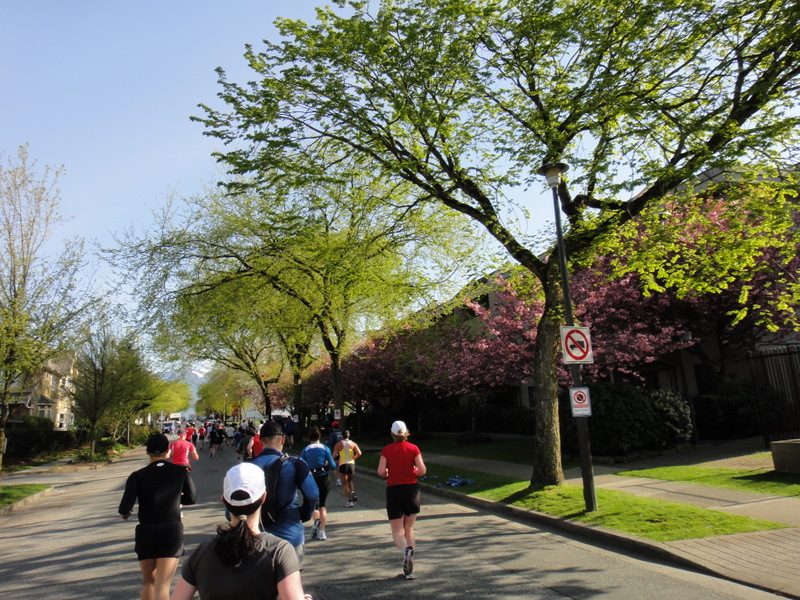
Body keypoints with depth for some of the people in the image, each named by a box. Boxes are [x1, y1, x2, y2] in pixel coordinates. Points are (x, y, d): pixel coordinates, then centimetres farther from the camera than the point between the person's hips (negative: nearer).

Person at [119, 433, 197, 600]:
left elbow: (126, 507, -13)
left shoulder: (137, 476, -4)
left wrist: (123, 513, 10)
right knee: (162, 585, -4)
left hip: (146, 531, 1)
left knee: (148, 581, 21)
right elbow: (192, 498, 10)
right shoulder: (180, 472, 0)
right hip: (172, 530, -1)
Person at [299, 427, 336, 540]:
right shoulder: (325, 448, -3)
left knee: (314, 504, 12)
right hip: (324, 479, 0)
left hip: (311, 479, 0)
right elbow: (333, 466, -3)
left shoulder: (305, 450, -1)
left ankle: (316, 520, -18)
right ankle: (321, 531, 11)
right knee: (322, 505, 11)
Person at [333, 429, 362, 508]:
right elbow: (359, 453, -8)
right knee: (350, 480, 26)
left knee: (344, 484, 5)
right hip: (351, 464, 3)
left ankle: (349, 501, -2)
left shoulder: (338, 445, -2)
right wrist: (353, 458, 8)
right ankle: (353, 492, 1)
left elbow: (334, 456, -6)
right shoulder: (353, 444, 3)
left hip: (343, 465, -3)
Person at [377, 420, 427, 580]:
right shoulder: (413, 448, 0)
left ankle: (406, 548, -26)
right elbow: (422, 471, -6)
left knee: (397, 532, 6)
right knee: (409, 529, 15)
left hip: (394, 490, -1)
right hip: (412, 489, 2)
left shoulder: (387, 450, -1)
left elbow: (381, 471, -9)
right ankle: (409, 569, 9)